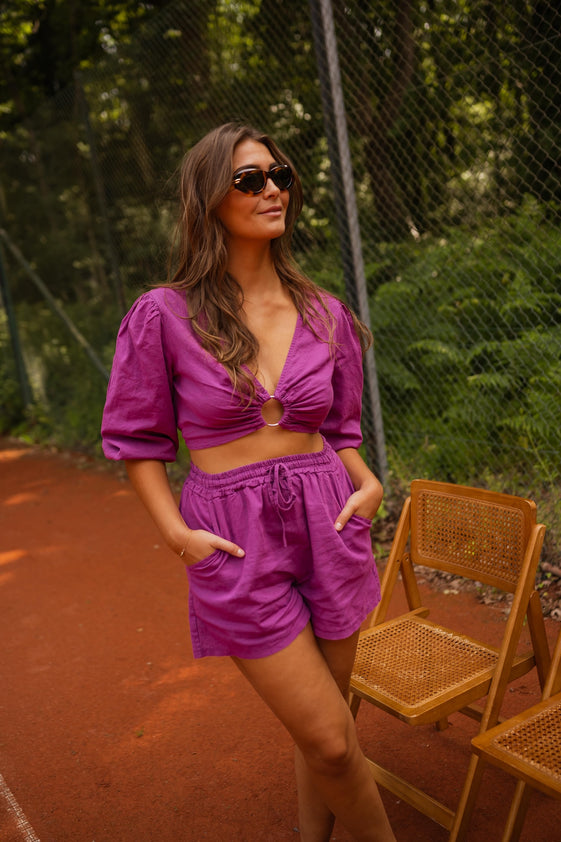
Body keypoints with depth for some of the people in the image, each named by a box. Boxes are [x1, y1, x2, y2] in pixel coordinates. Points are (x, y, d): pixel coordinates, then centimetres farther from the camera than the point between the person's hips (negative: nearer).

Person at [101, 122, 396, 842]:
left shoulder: (325, 315, 4)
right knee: (331, 741, 1)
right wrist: (176, 532, -9)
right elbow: (135, 439, 1)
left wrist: (367, 484, -3)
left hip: (327, 524, 4)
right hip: (237, 541, -3)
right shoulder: (163, 315, -7)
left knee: (321, 733, 16)